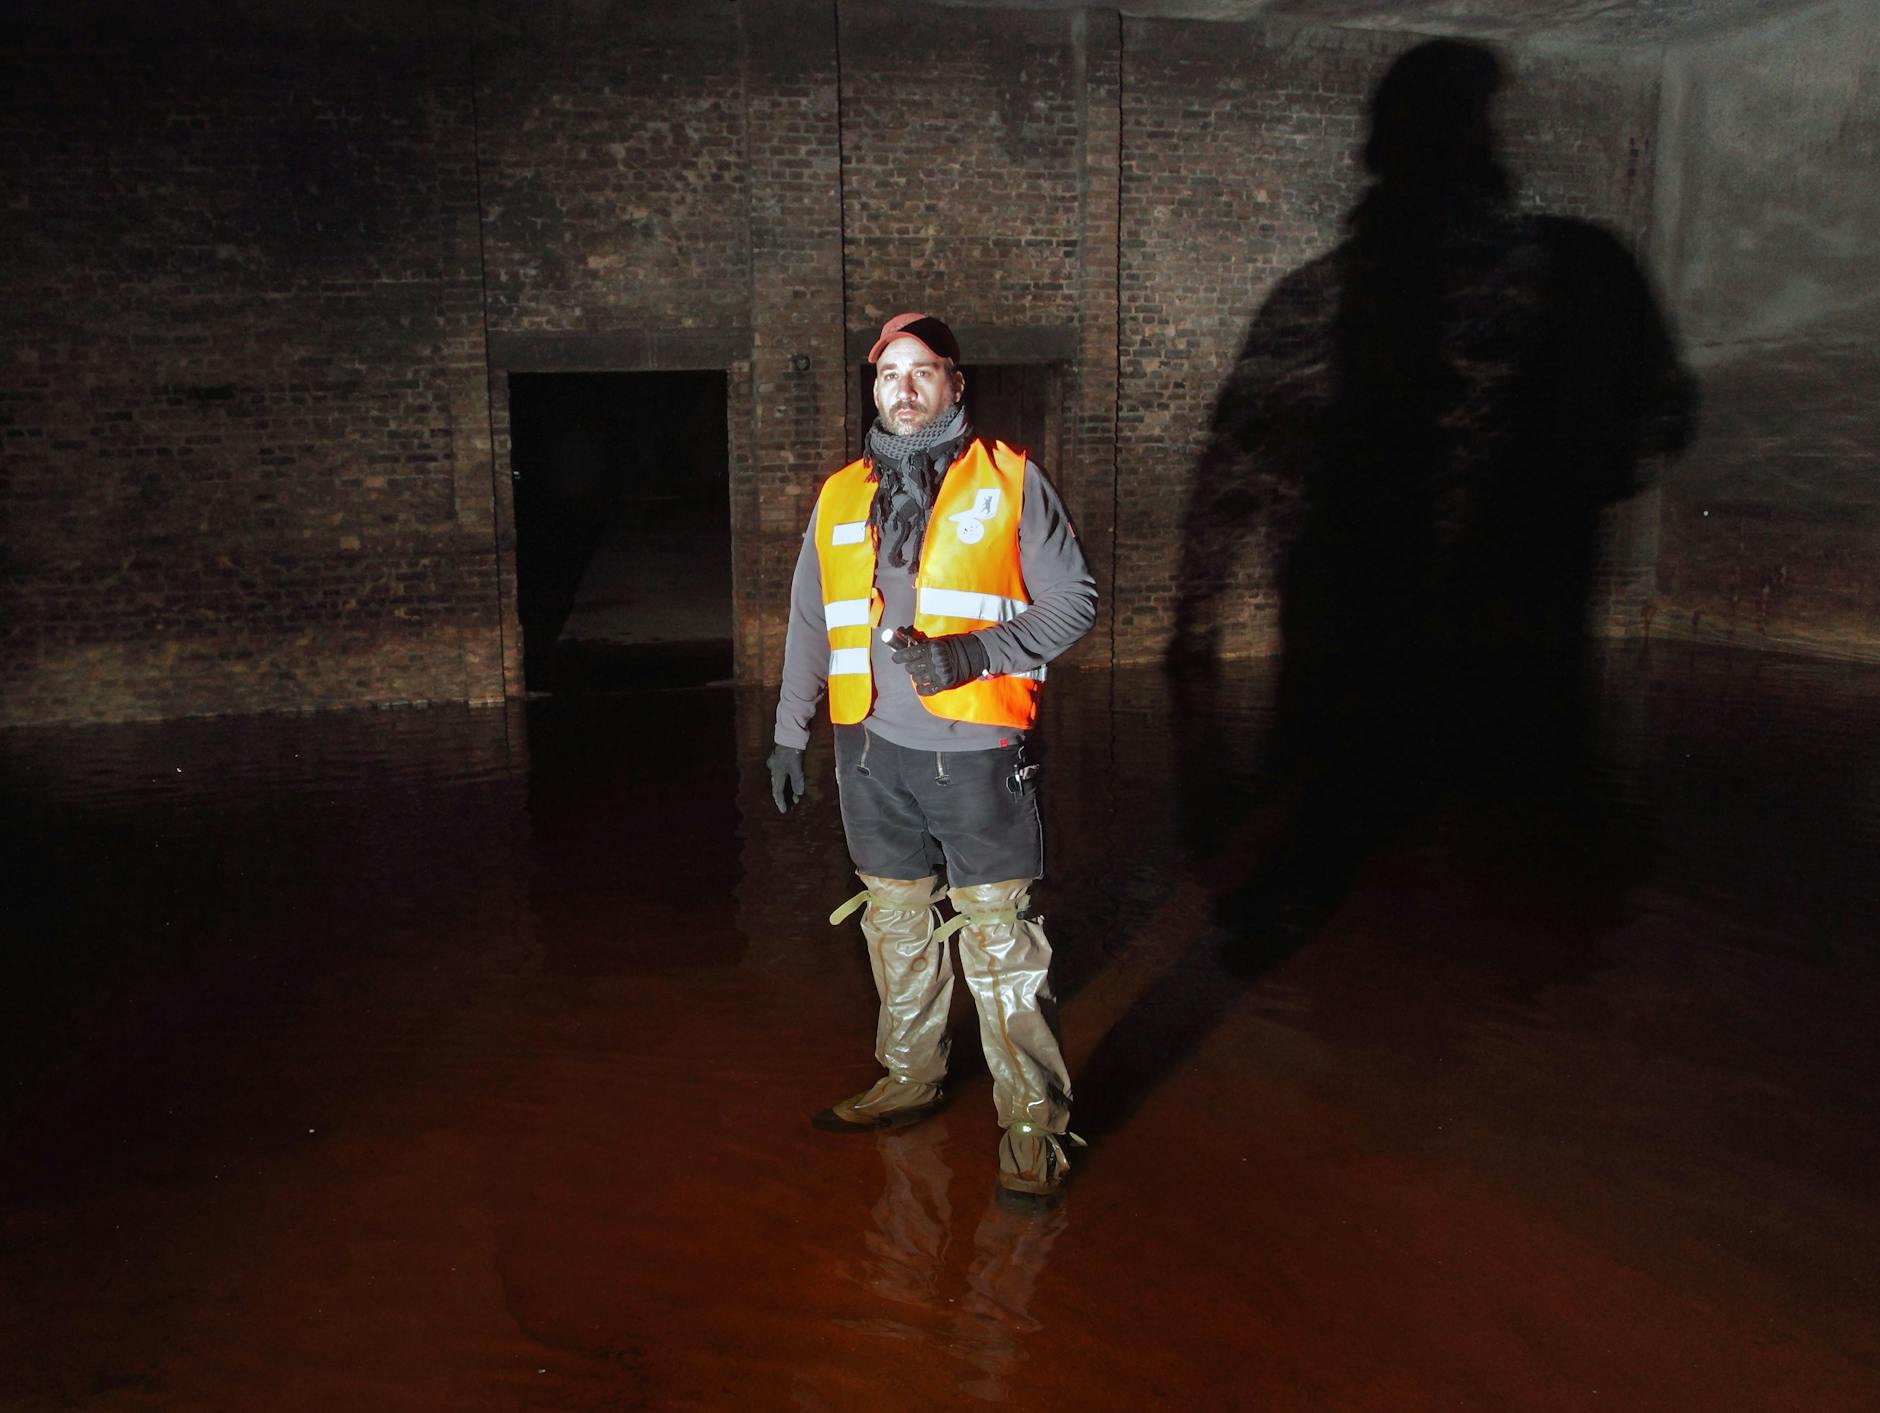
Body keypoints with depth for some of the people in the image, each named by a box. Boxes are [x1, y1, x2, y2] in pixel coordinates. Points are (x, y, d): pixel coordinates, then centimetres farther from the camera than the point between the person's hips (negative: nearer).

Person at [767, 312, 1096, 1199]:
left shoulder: (1010, 481, 0)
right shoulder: (840, 497, 13)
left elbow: (1073, 601, -1)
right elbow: (809, 625, 20)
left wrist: (974, 652, -15)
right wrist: (789, 733, 19)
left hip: (976, 752, -4)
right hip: (873, 751, 5)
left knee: (1000, 938, -4)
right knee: (896, 922, 15)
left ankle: (1032, 1120, 6)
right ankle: (911, 1079, 32)